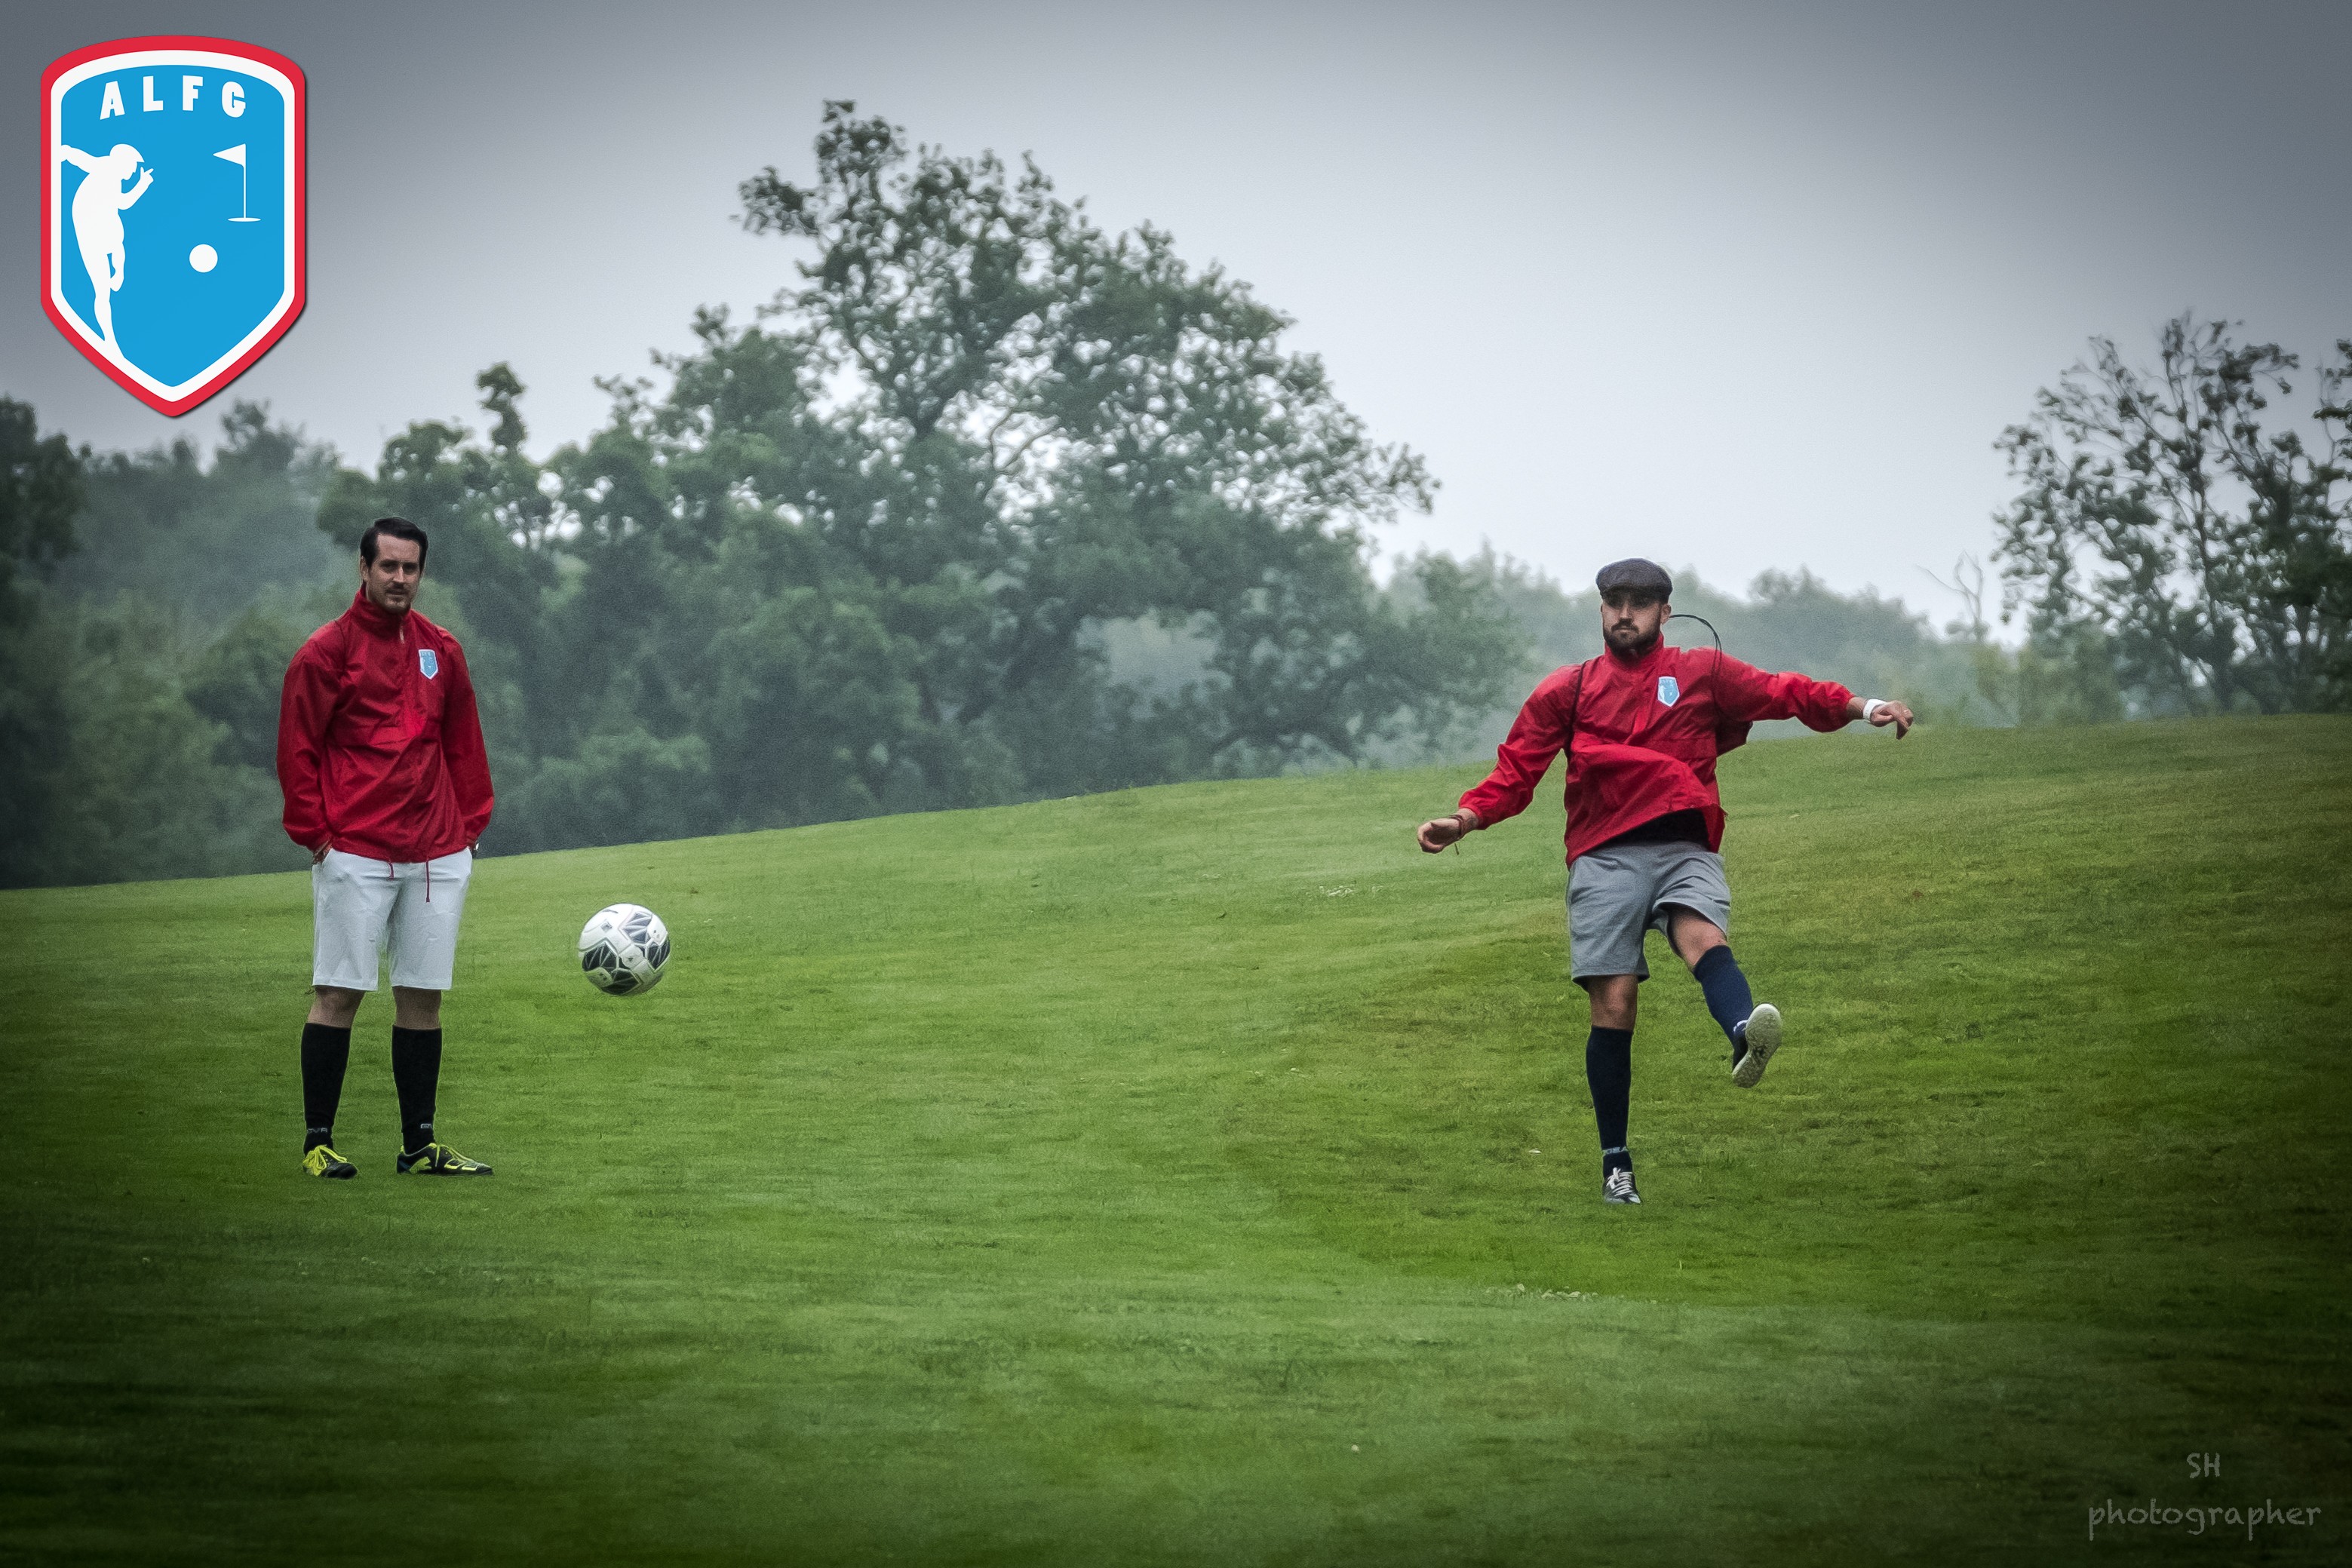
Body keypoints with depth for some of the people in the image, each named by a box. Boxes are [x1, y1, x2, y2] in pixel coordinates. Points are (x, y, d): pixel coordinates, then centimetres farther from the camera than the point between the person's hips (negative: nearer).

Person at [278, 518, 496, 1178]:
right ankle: (317, 1142, 1)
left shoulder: (441, 651, 13)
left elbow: (464, 744, 18)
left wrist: (470, 822, 10)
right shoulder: (327, 651, -2)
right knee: (338, 993, -4)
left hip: (437, 855, 5)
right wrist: (313, 831, -8)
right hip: (353, 853, -5)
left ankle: (419, 1145, 11)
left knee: (422, 995, 6)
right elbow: (297, 748, -2)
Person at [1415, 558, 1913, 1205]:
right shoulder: (1568, 690, 16)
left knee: (1704, 937, -32)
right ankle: (1615, 1163, 1)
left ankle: (1745, 1037, -63)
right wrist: (1463, 820, -3)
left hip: (1685, 848, -1)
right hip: (1604, 856, 1)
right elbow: (1517, 770, 13)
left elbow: (1785, 692, 6)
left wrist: (1863, 708, -9)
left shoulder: (1704, 673, 14)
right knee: (1614, 1004, -8)